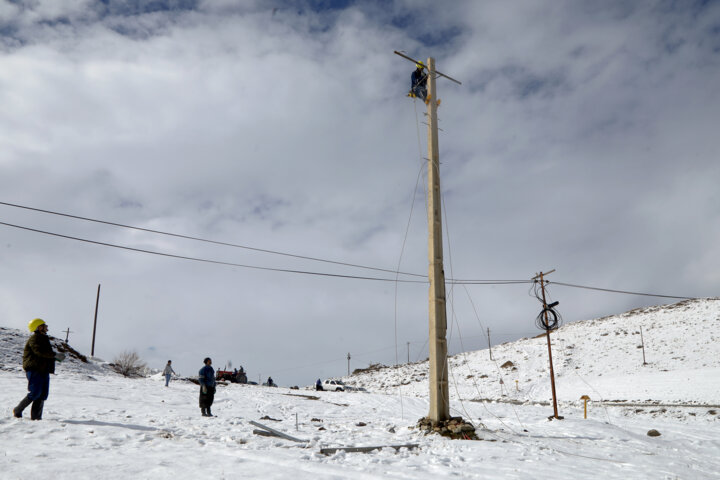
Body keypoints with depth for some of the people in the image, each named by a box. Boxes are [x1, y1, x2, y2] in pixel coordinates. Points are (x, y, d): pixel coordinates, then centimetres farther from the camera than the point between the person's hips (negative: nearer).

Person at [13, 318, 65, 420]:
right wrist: (55, 355, -26)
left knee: (43, 394, 3)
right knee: (35, 393, -12)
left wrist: (57, 357, 12)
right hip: (34, 370, -9)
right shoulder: (34, 338, -8)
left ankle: (36, 416, 5)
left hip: (44, 370, 9)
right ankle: (17, 410, 5)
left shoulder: (44, 338, 22)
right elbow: (39, 351, -24)